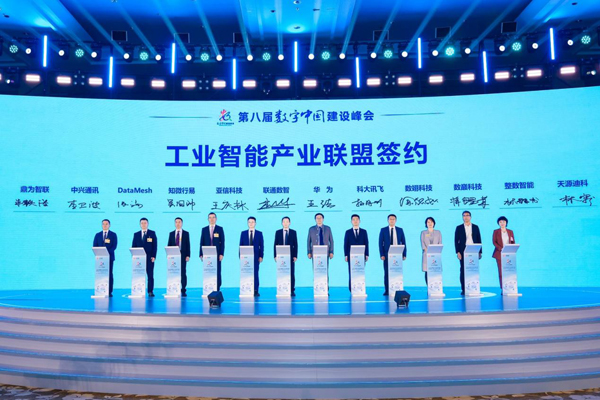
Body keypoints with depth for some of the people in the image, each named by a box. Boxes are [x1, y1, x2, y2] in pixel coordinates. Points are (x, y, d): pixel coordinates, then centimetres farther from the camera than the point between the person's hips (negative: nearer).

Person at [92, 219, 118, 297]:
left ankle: (109, 292, 0)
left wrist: (107, 252, -16)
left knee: (109, 274, -2)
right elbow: (94, 246, 8)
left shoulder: (113, 234, 6)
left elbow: (114, 246, -2)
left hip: (109, 257, -2)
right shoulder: (98, 235, 13)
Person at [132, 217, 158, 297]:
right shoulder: (136, 234, 12)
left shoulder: (152, 233, 7)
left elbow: (155, 245, 1)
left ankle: (150, 291, 2)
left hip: (149, 258, -1)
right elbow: (133, 246, 11)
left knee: (150, 275, -2)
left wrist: (153, 256, -7)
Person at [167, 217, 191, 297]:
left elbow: (188, 245, 3)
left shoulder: (186, 233, 7)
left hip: (183, 255, -2)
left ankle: (183, 291, 2)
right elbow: (169, 245, 11)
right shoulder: (171, 234, 12)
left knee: (183, 273, -2)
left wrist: (188, 255, -6)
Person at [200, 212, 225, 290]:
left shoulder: (220, 229, 5)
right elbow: (202, 243, 9)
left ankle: (217, 289, 4)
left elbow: (222, 242, 1)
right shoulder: (204, 229, 10)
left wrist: (221, 254, -7)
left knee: (217, 272, -1)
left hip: (217, 254, -1)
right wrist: (201, 254, 2)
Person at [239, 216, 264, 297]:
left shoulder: (259, 233, 7)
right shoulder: (243, 233, 10)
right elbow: (241, 245, 9)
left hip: (255, 257, -1)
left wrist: (261, 256, -3)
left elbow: (261, 246, 5)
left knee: (255, 274, -2)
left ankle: (255, 291, 2)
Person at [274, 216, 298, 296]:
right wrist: (275, 255, -1)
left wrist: (295, 256, -3)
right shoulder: (278, 232, 8)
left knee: (291, 274, -1)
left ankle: (292, 291, 4)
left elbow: (295, 245, 5)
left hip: (291, 256, 0)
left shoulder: (293, 232, 8)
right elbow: (275, 245, 7)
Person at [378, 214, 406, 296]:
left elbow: (403, 242, 9)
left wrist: (404, 254, 1)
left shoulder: (400, 230, 9)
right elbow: (380, 243, 2)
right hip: (387, 255, -1)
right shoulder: (383, 230, 5)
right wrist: (382, 255, -7)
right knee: (387, 273, -1)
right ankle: (387, 290, 4)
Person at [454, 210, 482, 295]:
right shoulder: (459, 228, 7)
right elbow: (456, 241, 4)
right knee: (463, 270, -2)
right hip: (463, 252, -1)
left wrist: (479, 252, 4)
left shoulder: (475, 227, 10)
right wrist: (458, 252, -5)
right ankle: (463, 289, 2)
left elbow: (479, 240, 10)